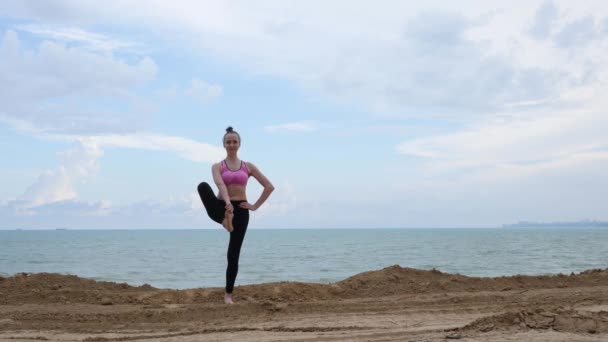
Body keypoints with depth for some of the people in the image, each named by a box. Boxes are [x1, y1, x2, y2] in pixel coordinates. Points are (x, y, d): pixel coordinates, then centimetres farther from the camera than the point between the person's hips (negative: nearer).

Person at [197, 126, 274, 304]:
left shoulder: (248, 166, 8)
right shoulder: (218, 166, 2)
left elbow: (269, 186, 7)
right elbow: (220, 184, -19)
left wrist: (255, 206, 0)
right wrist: (228, 203, -38)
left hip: (240, 211, 1)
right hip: (222, 208, -1)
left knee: (233, 255, 0)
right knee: (203, 186, -31)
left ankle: (228, 294, 11)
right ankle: (225, 219, -33)